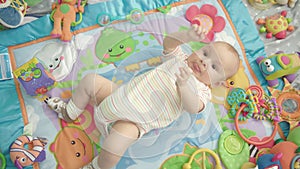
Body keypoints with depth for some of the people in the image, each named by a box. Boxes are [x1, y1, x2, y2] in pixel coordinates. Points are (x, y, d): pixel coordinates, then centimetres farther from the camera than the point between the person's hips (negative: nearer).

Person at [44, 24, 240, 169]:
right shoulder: (180, 59, 11)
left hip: (133, 122, -6)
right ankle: (69, 113, 30)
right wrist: (188, 35, -15)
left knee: (114, 144, -33)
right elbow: (169, 41, 2)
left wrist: (183, 86, -45)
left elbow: (193, 107, -26)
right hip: (121, 95, 6)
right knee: (90, 80, 5)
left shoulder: (201, 91, -6)